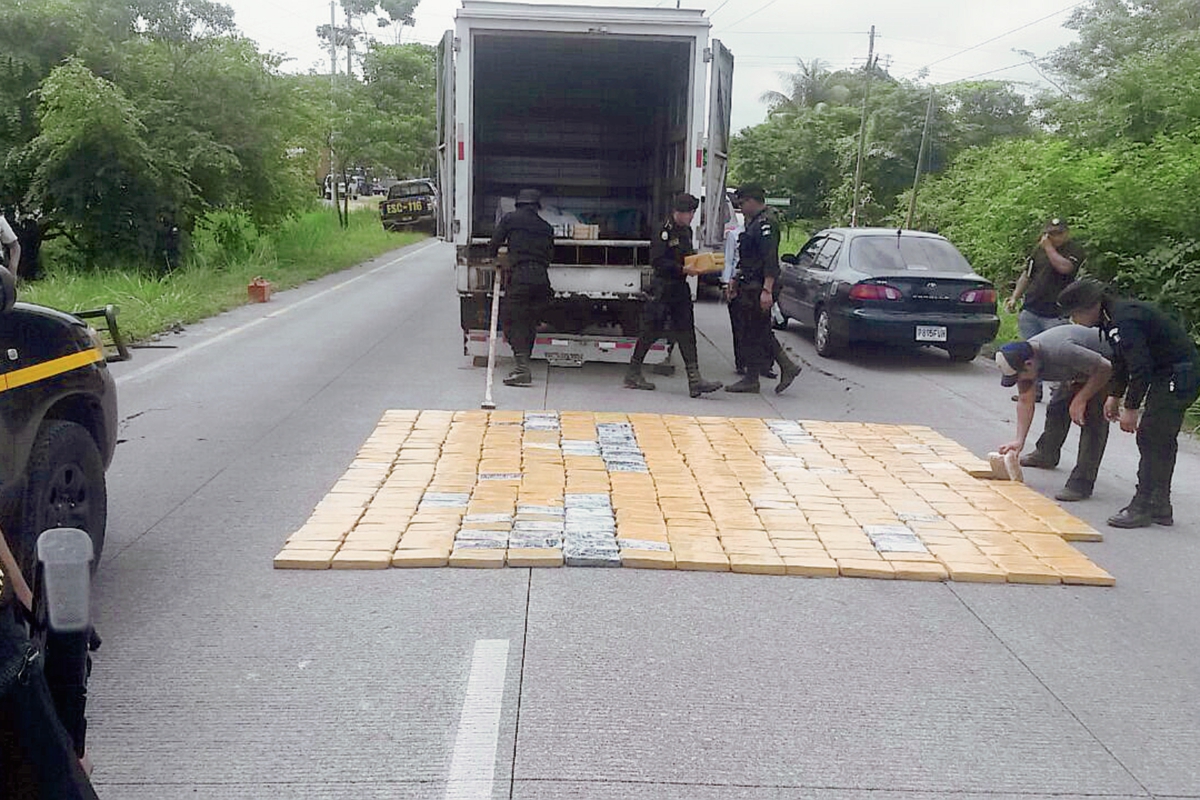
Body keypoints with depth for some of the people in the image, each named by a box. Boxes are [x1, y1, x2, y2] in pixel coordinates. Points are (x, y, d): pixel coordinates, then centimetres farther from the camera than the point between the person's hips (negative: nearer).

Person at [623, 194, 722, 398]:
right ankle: (633, 373, 14)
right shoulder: (665, 231, -13)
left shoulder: (687, 231, 14)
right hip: (663, 287, -8)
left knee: (686, 332, 2)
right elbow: (657, 261, -19)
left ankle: (694, 380, -2)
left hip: (680, 287, 8)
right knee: (651, 330, 0)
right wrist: (682, 269, -23)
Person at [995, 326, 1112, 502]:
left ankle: (1082, 483, -19)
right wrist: (1019, 440, -13)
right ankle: (1046, 455, 39)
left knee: (1093, 419, -18)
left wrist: (1081, 399, -29)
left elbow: (1105, 368, -33)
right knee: (1056, 408, 15)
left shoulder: (1060, 352, -41)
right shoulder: (1022, 360, -15)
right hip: (1079, 371, 8)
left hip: (1104, 369, -8)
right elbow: (1025, 402, -7)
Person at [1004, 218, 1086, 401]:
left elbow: (1064, 267, -22)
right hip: (1030, 310, 6)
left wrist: (1049, 248, -11)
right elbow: (1026, 275, 20)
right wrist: (1015, 298, 12)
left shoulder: (1075, 250, -2)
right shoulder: (1039, 249, 16)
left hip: (1056, 314, -6)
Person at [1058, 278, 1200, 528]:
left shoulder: (1124, 320, -24)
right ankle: (1160, 507, 20)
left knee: (1151, 439, -9)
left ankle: (1142, 507, -4)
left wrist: (1131, 409, -19)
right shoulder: (1115, 317, 10)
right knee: (1162, 441, 13)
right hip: (1173, 374, 11)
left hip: (1180, 375, -11)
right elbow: (1121, 362, 20)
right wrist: (1115, 396, 18)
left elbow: (1140, 367, -26)